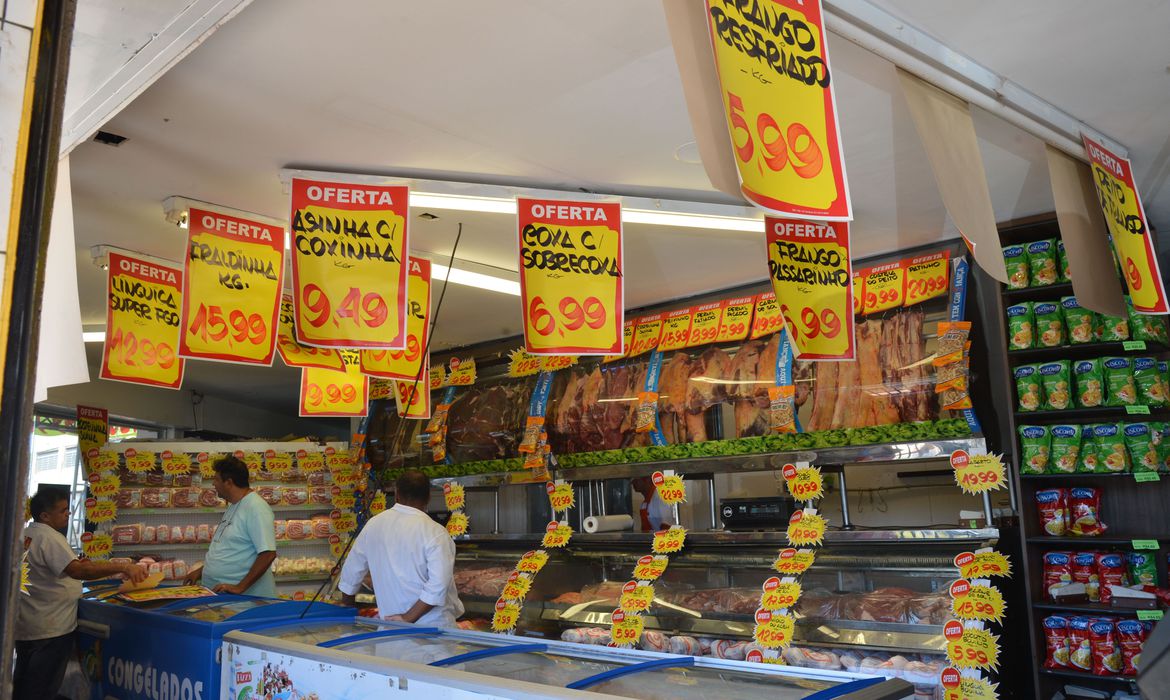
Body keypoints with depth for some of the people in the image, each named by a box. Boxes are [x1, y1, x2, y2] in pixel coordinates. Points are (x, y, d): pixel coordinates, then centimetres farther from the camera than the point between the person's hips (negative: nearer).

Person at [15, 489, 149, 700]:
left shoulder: (26, 534, 9)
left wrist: (74, 565, 10)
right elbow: (77, 571, -36)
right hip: (50, 629, -9)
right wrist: (124, 568, -40)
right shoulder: (50, 538, -21)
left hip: (25, 625, 9)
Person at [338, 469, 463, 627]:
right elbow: (439, 585, -23)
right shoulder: (435, 533, -15)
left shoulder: (373, 524, 0)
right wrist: (408, 618, -15)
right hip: (433, 626, -4)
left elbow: (351, 572, 11)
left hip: (391, 621, 5)